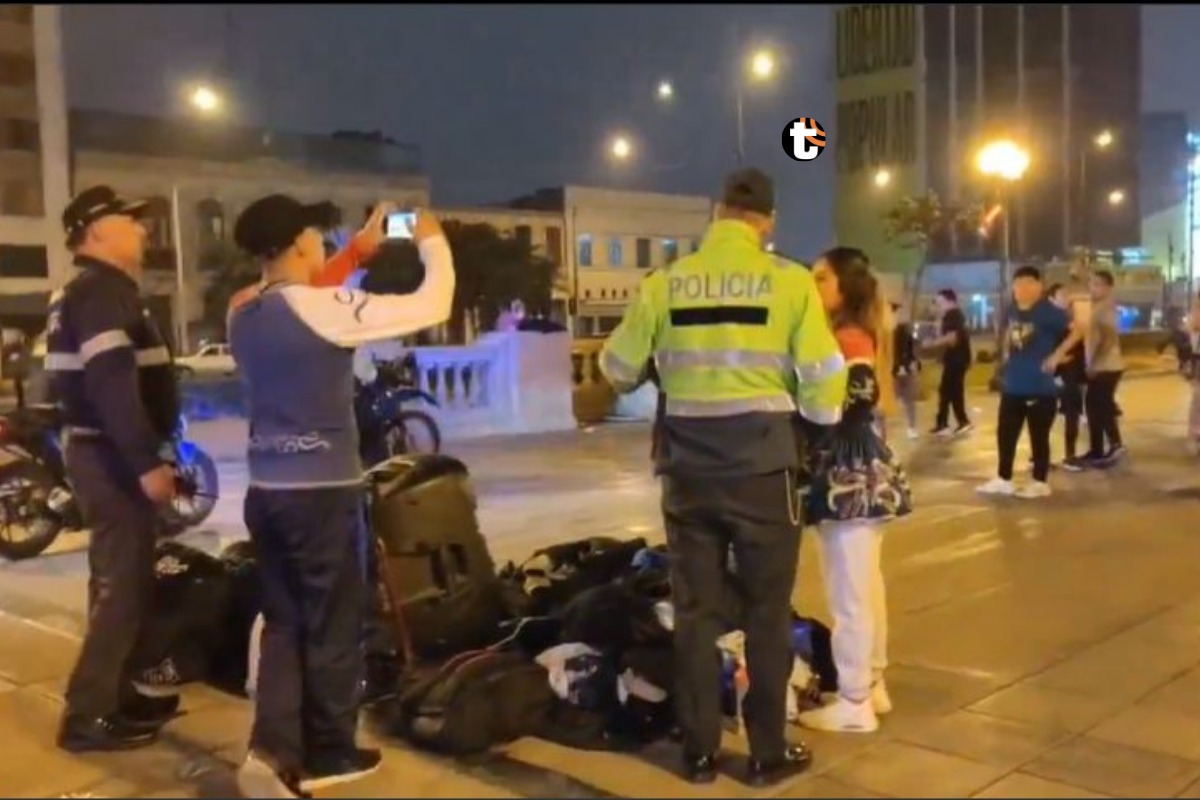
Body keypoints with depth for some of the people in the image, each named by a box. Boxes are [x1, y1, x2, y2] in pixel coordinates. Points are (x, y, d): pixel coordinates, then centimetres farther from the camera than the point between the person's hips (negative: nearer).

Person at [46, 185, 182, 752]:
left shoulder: (86, 293, 18)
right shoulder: (103, 292, -15)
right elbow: (113, 385, -26)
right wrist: (148, 462, -27)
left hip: (101, 451, 11)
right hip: (112, 456, -11)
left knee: (121, 578, 17)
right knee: (124, 584, -7)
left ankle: (122, 692, 27)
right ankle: (88, 715, -3)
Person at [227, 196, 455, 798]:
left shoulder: (244, 315, 5)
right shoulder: (325, 308, -16)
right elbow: (431, 306, -13)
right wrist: (432, 243, 5)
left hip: (266, 490, 7)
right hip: (323, 492, -7)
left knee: (285, 621, 14)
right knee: (334, 624, 8)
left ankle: (273, 750, 6)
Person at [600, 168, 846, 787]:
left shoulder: (665, 282, 0)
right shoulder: (789, 281, -7)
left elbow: (618, 370, 9)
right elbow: (823, 382, -7)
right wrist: (815, 413, 14)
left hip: (686, 467, 2)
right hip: (762, 465, -2)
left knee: (695, 610, 12)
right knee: (768, 611, 11)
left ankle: (698, 752, 21)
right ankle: (768, 753, 20)